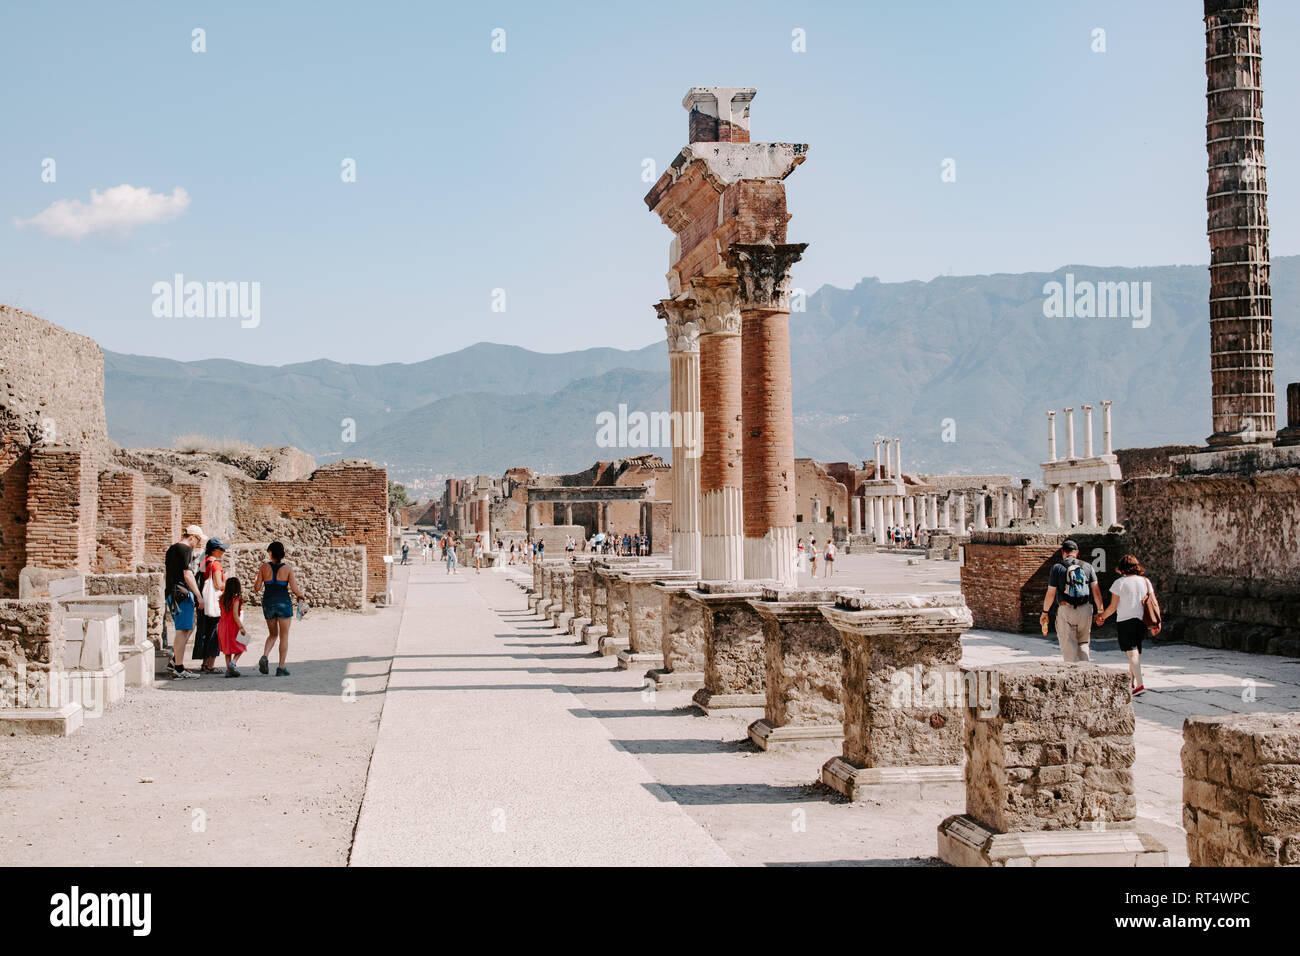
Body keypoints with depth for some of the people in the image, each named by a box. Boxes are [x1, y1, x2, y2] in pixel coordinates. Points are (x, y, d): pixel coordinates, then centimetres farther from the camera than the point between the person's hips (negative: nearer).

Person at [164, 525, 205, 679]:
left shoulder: (171, 549, 18)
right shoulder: (186, 549, -11)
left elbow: (165, 574, 24)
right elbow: (187, 575, -17)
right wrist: (199, 596, -14)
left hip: (171, 593, 10)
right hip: (182, 593, -10)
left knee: (189, 627, 18)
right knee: (183, 630, -7)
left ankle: (175, 659, 15)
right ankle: (178, 669, -7)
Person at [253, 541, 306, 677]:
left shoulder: (264, 567, -3)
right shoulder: (288, 568, -7)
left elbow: (256, 588, 0)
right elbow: (294, 590, -11)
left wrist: (259, 573, 16)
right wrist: (300, 595, 11)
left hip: (268, 604, 2)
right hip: (284, 603, -2)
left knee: (273, 634, 19)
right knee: (284, 636, 7)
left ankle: (264, 656, -6)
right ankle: (281, 668, 4)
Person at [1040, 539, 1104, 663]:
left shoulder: (1057, 567, -1)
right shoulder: (1087, 566, 8)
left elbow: (1051, 593, -3)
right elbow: (1096, 590, 3)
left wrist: (1045, 612, 7)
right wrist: (1100, 611, 9)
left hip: (1066, 610, -3)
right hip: (1085, 610, 3)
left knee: (1068, 646, 3)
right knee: (1083, 643, 15)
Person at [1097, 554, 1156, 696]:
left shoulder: (1119, 583, -6)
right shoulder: (1145, 581, 6)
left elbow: (1113, 607, -5)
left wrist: (1102, 617, 10)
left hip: (1125, 621, -5)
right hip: (1141, 621, 5)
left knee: (1132, 653, -8)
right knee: (1136, 652, 16)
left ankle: (1139, 684, -18)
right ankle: (1131, 682, 23)